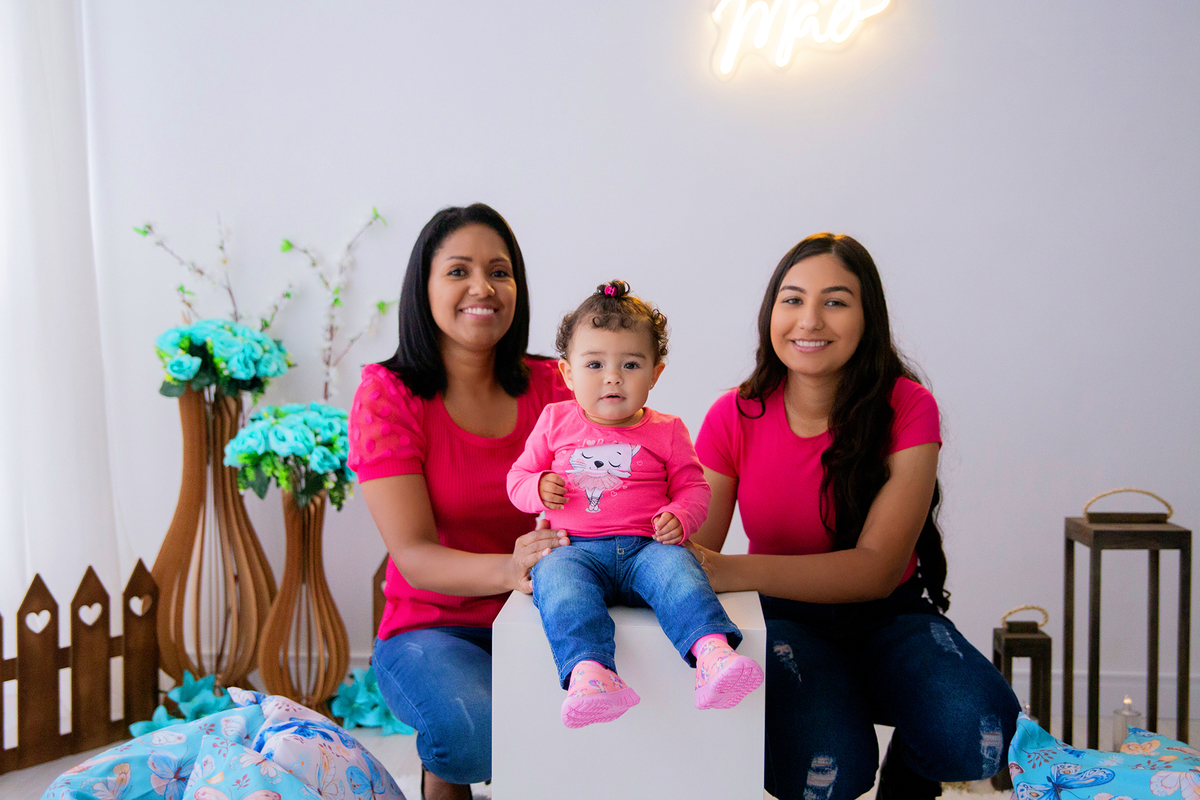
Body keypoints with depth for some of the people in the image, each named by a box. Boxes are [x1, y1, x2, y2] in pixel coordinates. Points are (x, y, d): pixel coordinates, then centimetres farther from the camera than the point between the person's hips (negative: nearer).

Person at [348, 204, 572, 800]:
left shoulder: (552, 387, 4)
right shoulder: (387, 395, -6)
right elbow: (415, 556, -15)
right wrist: (509, 569, -36)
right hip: (434, 625, -3)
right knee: (471, 733, -35)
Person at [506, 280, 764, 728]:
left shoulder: (666, 431, 14)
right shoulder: (555, 423, 16)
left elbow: (693, 487, 17)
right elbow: (517, 477, 22)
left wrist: (679, 517, -6)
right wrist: (538, 489, -3)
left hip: (646, 546, 0)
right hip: (575, 547, 0)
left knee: (676, 570, -34)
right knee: (558, 578, -35)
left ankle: (713, 655, -55)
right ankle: (589, 672, -56)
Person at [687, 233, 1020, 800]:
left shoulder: (907, 408, -11)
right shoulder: (734, 418, -6)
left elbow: (879, 569, -21)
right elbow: (694, 552, -9)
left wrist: (734, 572, -36)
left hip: (889, 616, 1)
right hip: (787, 619, 0)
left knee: (975, 736, -30)